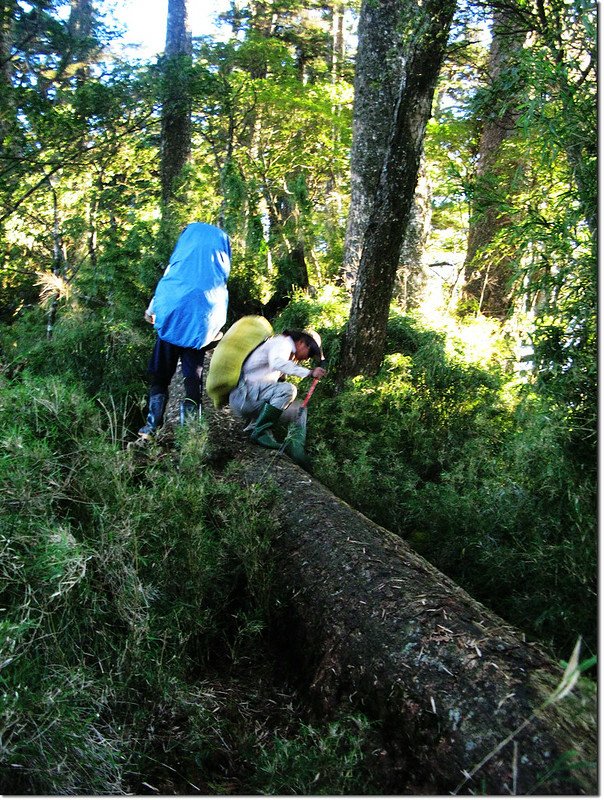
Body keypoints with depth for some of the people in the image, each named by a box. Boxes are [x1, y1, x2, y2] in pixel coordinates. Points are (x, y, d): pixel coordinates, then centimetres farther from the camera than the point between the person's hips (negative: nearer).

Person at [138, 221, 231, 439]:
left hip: (173, 316, -1)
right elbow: (221, 289, 11)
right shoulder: (222, 242, 15)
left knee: (159, 375, 9)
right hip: (201, 324, 1)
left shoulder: (190, 233, 9)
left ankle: (152, 427, 4)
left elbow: (167, 278, 7)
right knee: (193, 378, 8)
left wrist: (152, 310, 18)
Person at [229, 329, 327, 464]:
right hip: (243, 394, -10)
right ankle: (260, 432, -21)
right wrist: (309, 372, -25)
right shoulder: (283, 342, -5)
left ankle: (295, 450, -9)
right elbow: (276, 363, -26)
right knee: (287, 389, -30)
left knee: (299, 410, 11)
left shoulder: (288, 353, 26)